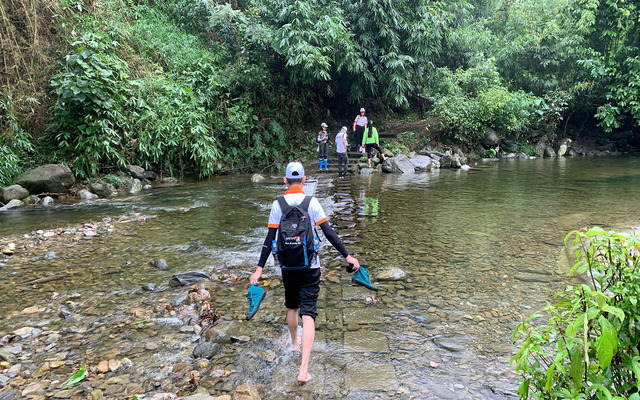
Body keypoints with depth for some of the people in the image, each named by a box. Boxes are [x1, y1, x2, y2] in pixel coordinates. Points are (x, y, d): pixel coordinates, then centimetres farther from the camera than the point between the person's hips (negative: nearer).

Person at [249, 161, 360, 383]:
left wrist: (259, 268, -4)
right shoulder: (312, 202, -6)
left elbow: (270, 239, -6)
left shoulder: (277, 205, -3)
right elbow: (329, 233, -9)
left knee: (291, 307, 24)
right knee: (308, 314, -3)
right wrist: (347, 256, -3)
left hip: (287, 266, 2)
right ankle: (303, 369, -12)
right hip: (310, 266, -2)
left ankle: (294, 344, 47)